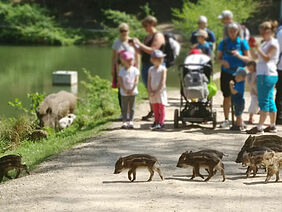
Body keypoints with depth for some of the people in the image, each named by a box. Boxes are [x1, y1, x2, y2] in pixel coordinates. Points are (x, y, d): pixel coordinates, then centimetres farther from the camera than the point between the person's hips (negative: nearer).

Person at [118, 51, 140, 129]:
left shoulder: (135, 70, -4)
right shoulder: (122, 71, -4)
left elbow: (136, 81, -7)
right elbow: (120, 81, -7)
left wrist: (132, 90, -14)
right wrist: (125, 90, -15)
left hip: (133, 92, 0)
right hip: (124, 93, 0)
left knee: (132, 108, 5)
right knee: (124, 108, 4)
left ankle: (131, 121, 12)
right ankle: (124, 122, 8)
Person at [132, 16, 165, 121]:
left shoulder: (158, 36, -9)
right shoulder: (147, 37, 19)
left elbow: (152, 51, -20)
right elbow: (142, 52, 20)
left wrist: (139, 44, -17)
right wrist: (134, 45, 6)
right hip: (146, 66, 9)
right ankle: (151, 111, 17)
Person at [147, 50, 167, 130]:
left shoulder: (163, 69, -6)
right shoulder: (151, 69, 7)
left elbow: (162, 82, -10)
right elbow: (149, 81, 6)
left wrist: (157, 91, -14)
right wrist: (150, 91, -5)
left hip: (160, 91, -4)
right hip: (153, 92, 4)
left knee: (161, 107, -1)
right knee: (155, 108, 10)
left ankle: (161, 122, -1)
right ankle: (156, 121, 18)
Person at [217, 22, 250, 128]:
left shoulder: (242, 42, -1)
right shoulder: (223, 43, 3)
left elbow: (248, 59, -2)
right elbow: (218, 58, 7)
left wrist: (239, 56, -21)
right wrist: (223, 62, -16)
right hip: (226, 72, 1)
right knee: (226, 96, 3)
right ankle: (226, 119, 12)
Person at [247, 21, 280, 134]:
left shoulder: (273, 43, -8)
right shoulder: (265, 43, 20)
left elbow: (267, 58, -18)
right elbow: (255, 56, 20)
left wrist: (257, 48, -20)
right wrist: (251, 47, 5)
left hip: (267, 75, -10)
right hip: (263, 75, 10)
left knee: (264, 101, -10)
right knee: (269, 100, 12)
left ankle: (259, 127, -12)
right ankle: (272, 126, 17)